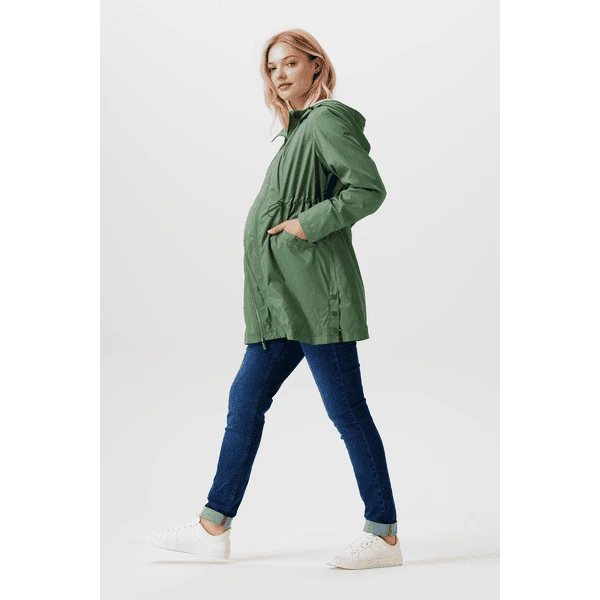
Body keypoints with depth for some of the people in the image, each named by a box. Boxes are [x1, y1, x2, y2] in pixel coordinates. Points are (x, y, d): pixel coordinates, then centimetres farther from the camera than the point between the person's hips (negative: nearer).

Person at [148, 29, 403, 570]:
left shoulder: (327, 120, -7)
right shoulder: (300, 128, 21)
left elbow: (370, 189, -17)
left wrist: (308, 225, -16)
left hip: (315, 292, -10)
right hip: (283, 297, 10)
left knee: (346, 411, -5)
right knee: (246, 398, 10)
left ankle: (384, 536, 6)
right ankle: (214, 527, 18)